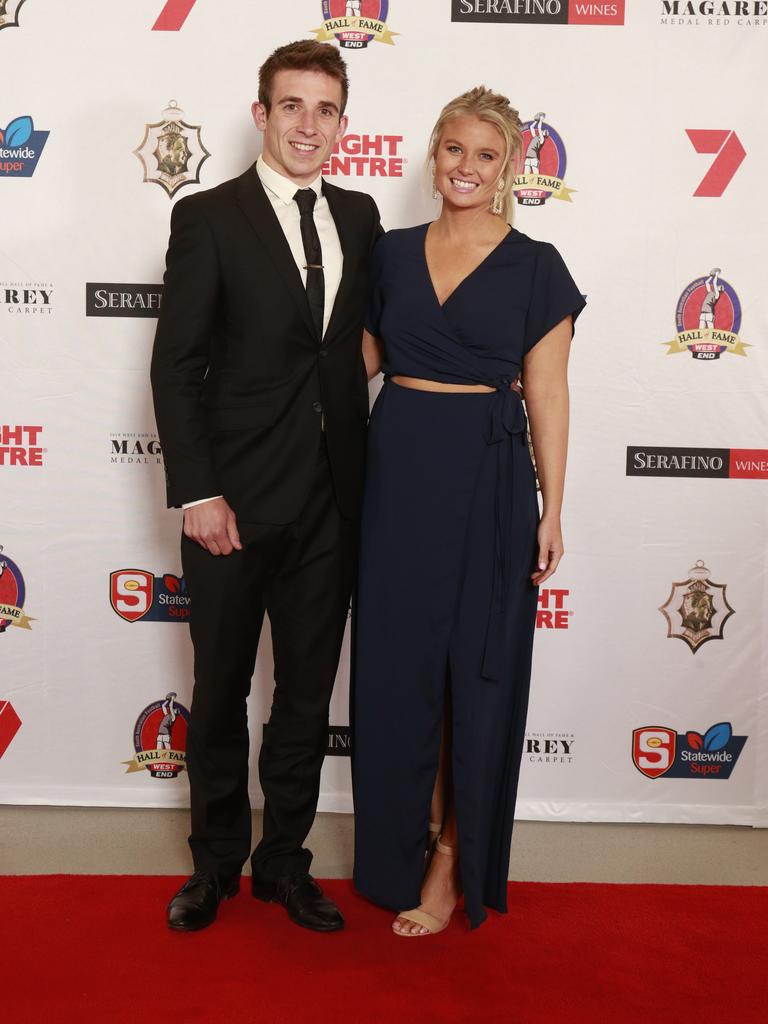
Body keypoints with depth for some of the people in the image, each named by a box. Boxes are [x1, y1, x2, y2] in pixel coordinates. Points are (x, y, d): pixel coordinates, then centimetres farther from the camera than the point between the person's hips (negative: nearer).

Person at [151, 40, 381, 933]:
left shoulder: (359, 216, 9)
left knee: (308, 693, 13)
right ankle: (216, 860, 31)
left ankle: (284, 859, 31)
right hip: (236, 498, -4)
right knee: (220, 693, 11)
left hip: (331, 499, 4)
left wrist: (365, 475, 5)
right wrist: (196, 494, -14)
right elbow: (176, 365, -8)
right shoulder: (207, 218, -5)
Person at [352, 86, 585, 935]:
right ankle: (404, 843, 28)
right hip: (396, 467, 3)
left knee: (475, 666, 5)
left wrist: (551, 509, -5)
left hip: (486, 476, -3)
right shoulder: (392, 253, 9)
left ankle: (457, 862, 20)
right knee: (395, 662, 9)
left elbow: (546, 395, -2)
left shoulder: (535, 267, -1)